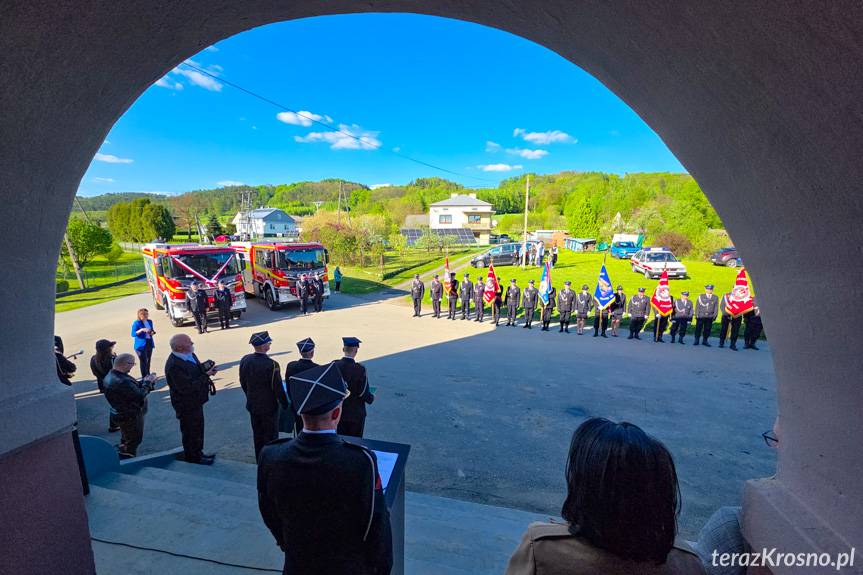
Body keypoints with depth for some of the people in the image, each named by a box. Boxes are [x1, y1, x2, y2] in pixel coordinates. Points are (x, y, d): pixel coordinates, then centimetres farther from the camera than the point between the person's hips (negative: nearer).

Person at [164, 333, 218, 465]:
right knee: (191, 431, 10)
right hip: (187, 405, -9)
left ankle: (198, 452, 42)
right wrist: (206, 375, -26)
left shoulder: (190, 355, -2)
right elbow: (187, 387, -30)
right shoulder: (175, 365, -30)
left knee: (198, 428, 24)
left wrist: (206, 369, -8)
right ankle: (193, 457, 29)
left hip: (195, 401, 9)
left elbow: (197, 370, 13)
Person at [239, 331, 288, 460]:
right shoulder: (272, 364, -28)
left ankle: (259, 459, 37)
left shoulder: (245, 360, -9)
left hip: (252, 404, 6)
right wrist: (285, 404, -3)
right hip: (269, 406, -6)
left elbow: (243, 383, 5)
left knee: (257, 434, 22)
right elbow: (278, 388, -19)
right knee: (270, 436, 12)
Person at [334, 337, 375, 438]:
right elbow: (364, 394, -19)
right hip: (356, 414, -3)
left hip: (338, 412, 4)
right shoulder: (360, 369, -23)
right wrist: (372, 397, 3)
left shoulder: (334, 365, -12)